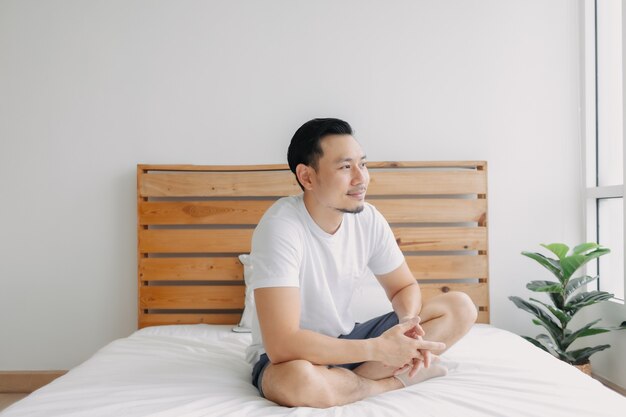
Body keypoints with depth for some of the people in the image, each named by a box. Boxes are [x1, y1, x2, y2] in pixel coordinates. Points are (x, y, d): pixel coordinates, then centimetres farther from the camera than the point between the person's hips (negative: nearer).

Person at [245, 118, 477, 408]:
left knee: (460, 307, -5)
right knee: (299, 379, -43)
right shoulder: (280, 227, -27)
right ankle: (395, 379, -12)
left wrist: (409, 323, -19)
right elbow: (282, 344, -33)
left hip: (345, 342, 6)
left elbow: (404, 287, 6)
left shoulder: (369, 219, -8)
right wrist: (378, 349, -32)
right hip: (291, 356, -5)